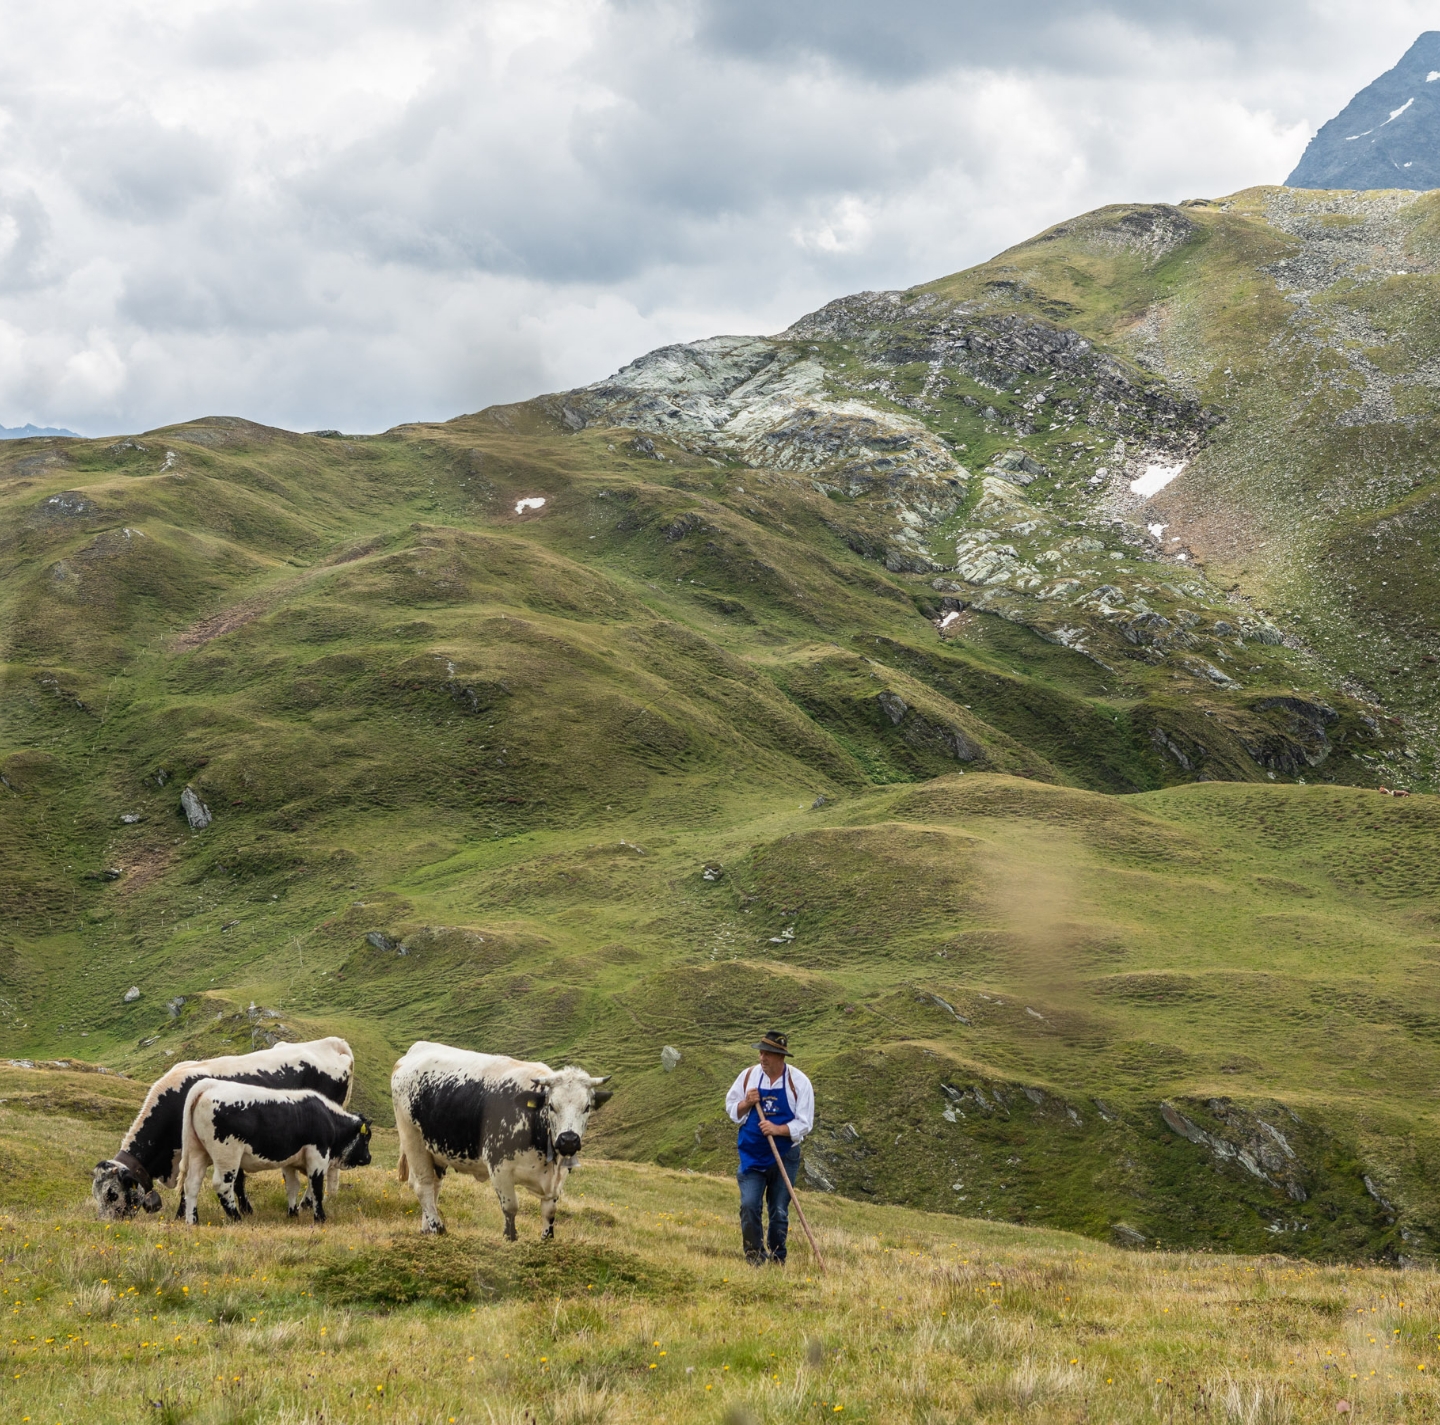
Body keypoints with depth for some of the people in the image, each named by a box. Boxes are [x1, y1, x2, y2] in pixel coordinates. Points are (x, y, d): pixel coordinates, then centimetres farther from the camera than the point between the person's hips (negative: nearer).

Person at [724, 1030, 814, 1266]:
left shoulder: (798, 1082, -8)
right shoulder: (749, 1075, -1)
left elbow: (804, 1123, -8)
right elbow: (731, 1109, 8)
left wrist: (777, 1129, -24)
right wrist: (746, 1104, -14)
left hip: (785, 1157, -1)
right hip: (752, 1156, 1)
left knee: (779, 1212, 7)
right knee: (749, 1206, -12)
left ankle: (777, 1261, 20)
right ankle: (754, 1259, -3)